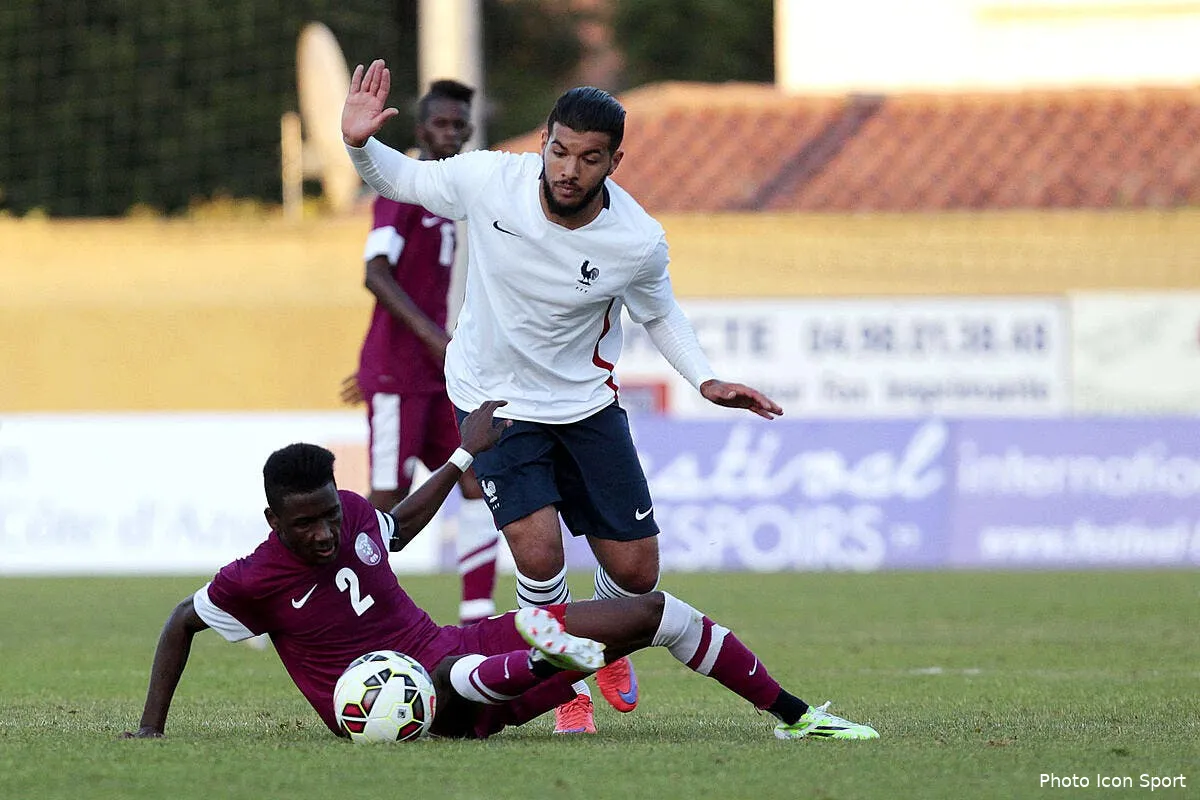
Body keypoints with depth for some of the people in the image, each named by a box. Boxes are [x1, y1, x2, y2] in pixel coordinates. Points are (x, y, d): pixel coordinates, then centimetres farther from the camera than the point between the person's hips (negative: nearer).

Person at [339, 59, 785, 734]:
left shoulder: (639, 242, -18)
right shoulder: (487, 180, -21)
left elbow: (659, 312, 4)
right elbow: (400, 179, -3)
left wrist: (707, 380, -9)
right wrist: (361, 144, -23)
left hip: (587, 400, 2)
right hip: (495, 400, -2)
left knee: (635, 572, 3)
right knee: (539, 552, -20)